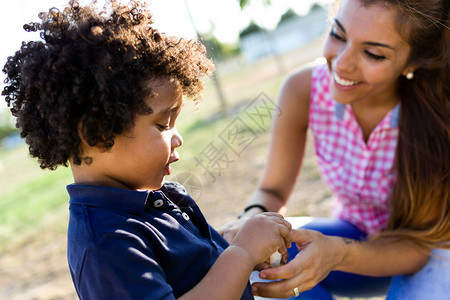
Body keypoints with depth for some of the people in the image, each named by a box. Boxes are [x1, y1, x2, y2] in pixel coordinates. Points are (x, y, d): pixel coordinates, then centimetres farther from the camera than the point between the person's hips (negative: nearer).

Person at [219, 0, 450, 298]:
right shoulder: (303, 88, -20)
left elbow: (420, 243, -24)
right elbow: (273, 190, -10)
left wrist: (337, 254, -44)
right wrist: (253, 218, -35)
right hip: (358, 236, 2)